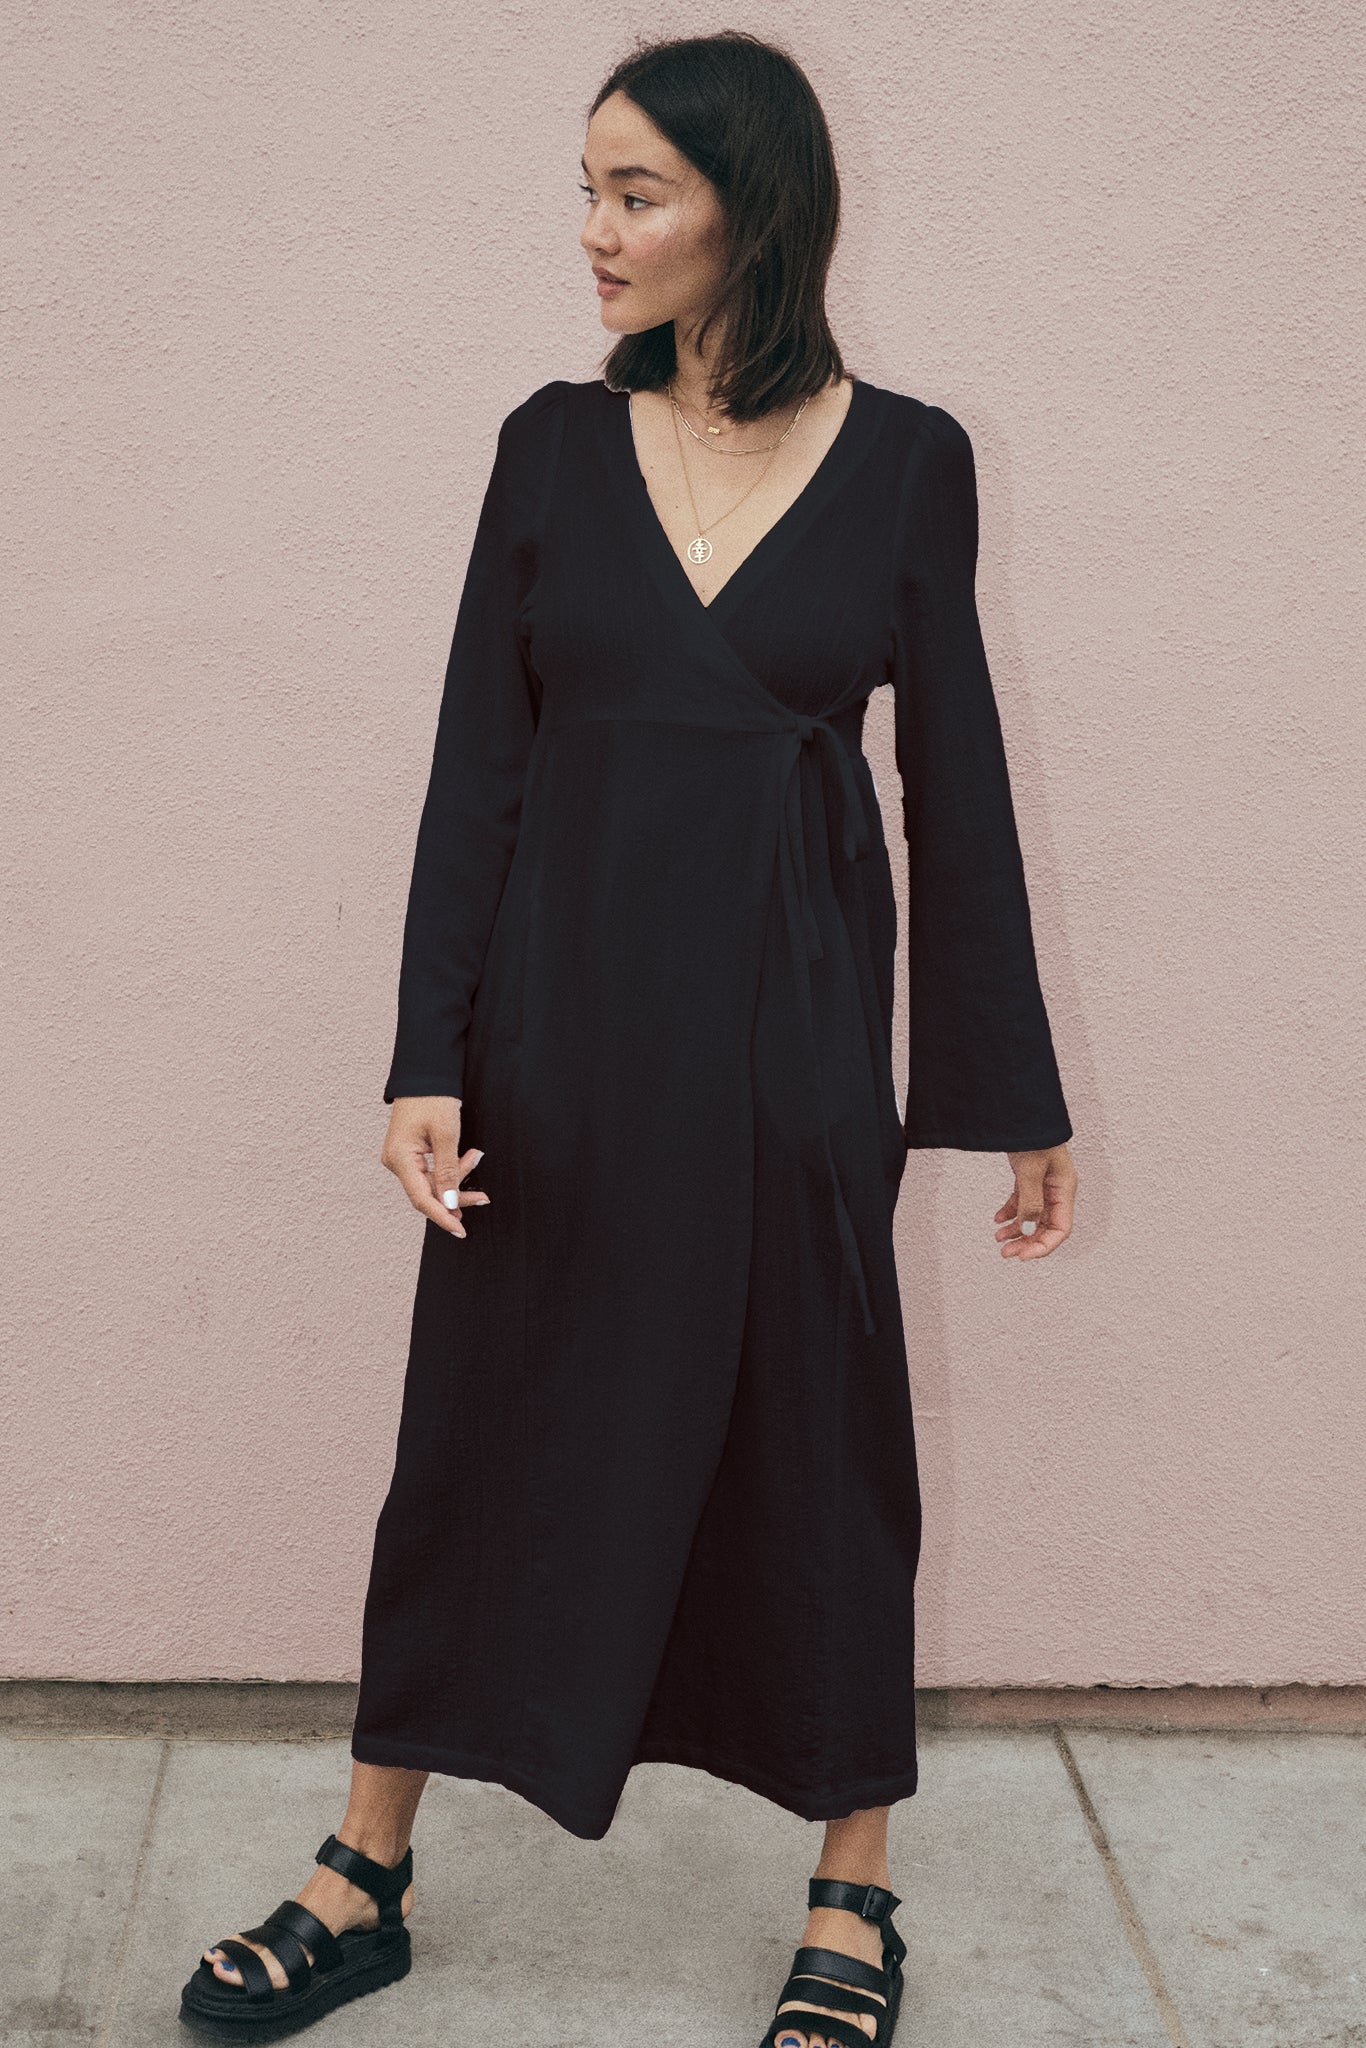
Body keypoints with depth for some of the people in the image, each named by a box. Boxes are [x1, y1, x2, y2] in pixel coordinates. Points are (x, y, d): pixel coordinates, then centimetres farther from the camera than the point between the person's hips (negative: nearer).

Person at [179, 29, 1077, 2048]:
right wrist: (428, 1060, -7)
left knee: (814, 1442, 8)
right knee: (486, 1431, 10)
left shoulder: (904, 458, 0)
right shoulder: (556, 443, 3)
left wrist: (1021, 1097, 4)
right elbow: (478, 764, 1)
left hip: (791, 1021, -1)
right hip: (564, 1006, 1)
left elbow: (957, 777, 3)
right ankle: (367, 1882, 27)